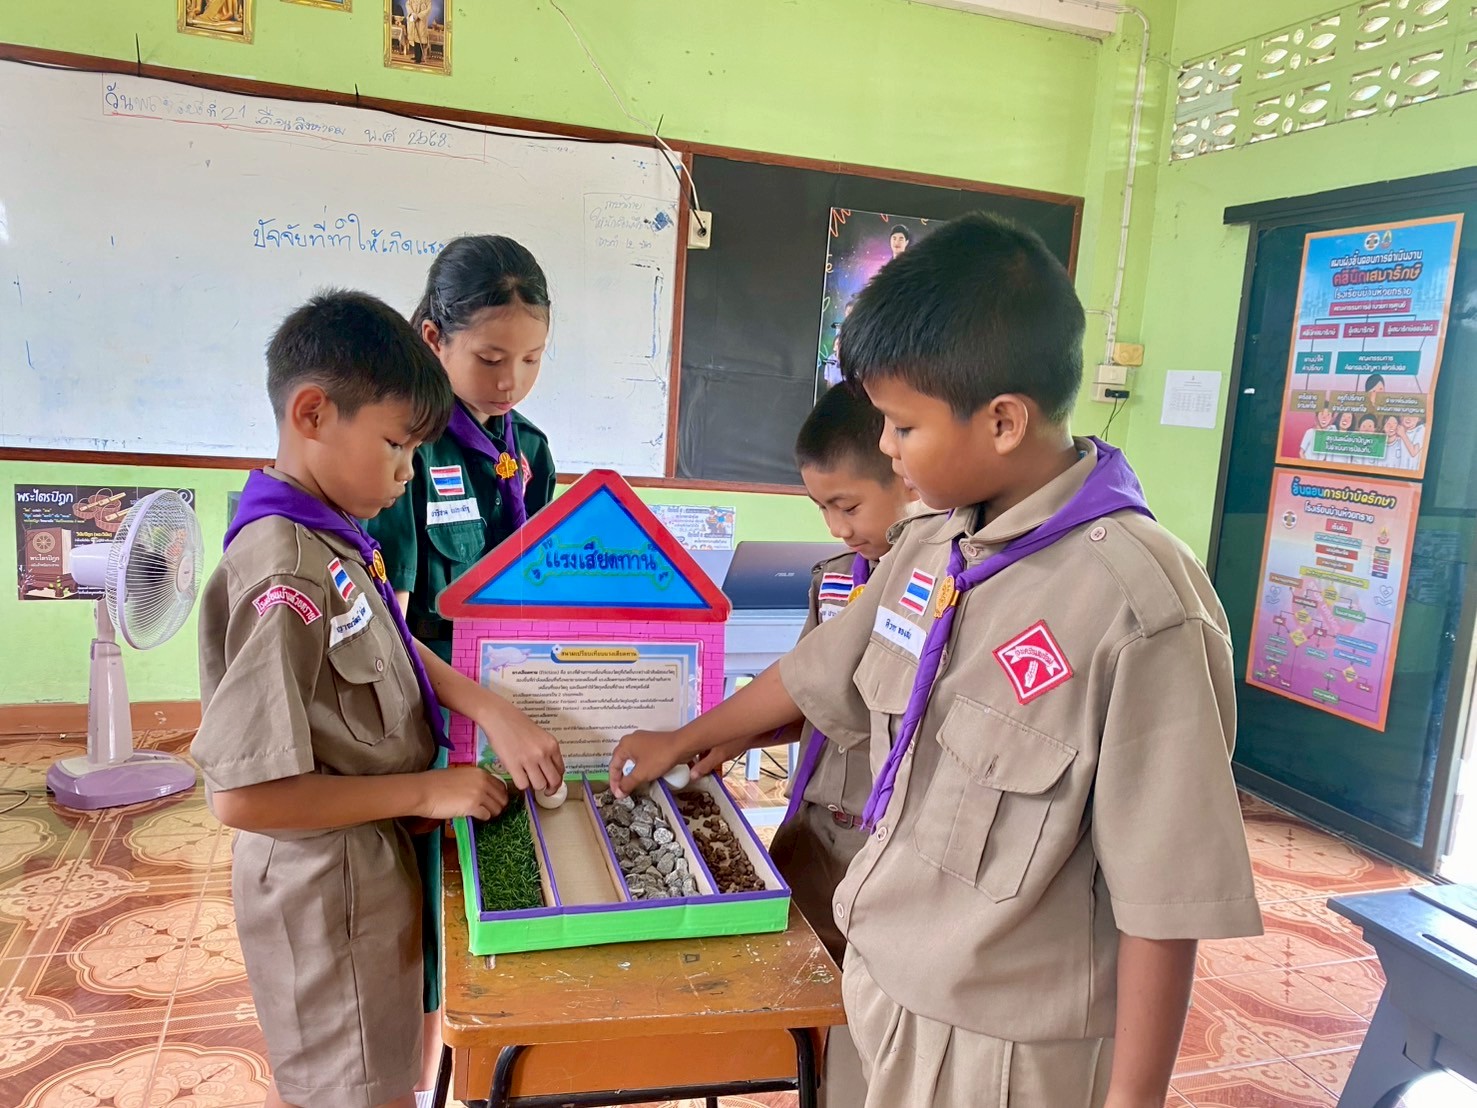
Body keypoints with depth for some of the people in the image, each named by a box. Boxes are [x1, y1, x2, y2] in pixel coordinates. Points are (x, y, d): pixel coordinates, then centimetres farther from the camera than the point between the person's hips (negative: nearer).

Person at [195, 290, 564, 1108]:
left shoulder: (330, 537, -2)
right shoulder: (286, 575, -29)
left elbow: (391, 647, 10)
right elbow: (241, 795, -29)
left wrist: (492, 713, -6)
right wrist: (426, 791, -21)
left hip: (368, 863, 8)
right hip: (330, 885, -8)